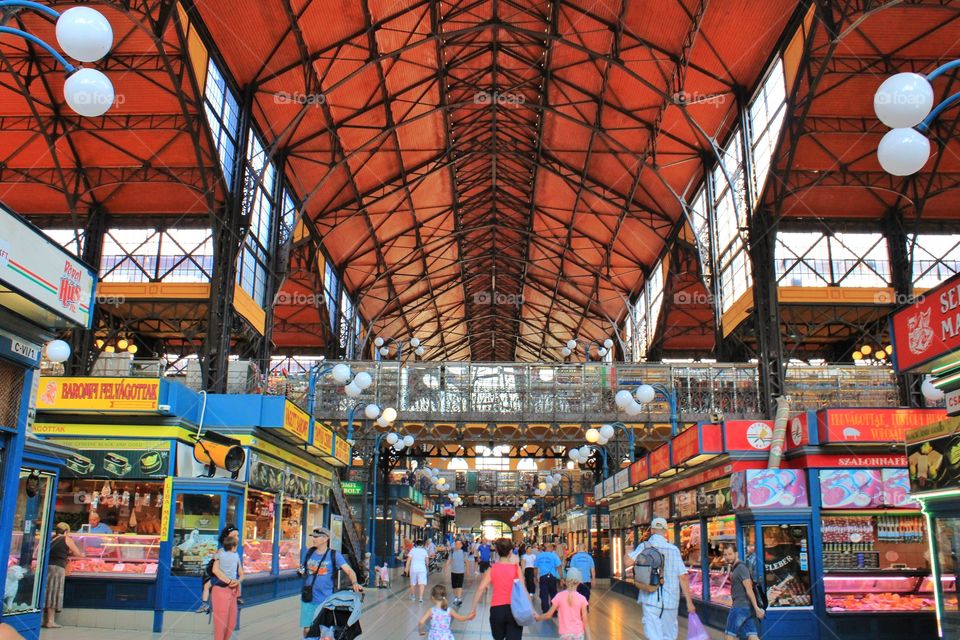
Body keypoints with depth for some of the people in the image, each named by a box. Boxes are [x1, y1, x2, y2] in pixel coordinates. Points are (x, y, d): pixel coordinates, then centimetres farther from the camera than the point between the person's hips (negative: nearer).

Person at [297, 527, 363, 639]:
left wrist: (354, 583, -30)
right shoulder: (309, 552, 8)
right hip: (308, 599, 3)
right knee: (307, 629, 5)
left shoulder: (334, 555, -3)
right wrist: (301, 572, -2)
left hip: (326, 600, -3)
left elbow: (349, 570, -12)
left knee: (326, 632, -5)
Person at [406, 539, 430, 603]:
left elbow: (408, 560, -3)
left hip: (413, 568, 1)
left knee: (413, 583, 16)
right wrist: (427, 566, 25)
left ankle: (413, 595, 31)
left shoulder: (412, 550, 0)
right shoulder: (424, 551, 3)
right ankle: (421, 597, -17)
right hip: (422, 568, -1)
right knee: (422, 583, -6)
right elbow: (426, 560, 6)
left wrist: (407, 568, 4)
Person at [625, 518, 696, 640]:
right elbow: (683, 577, -5)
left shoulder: (644, 547, -4)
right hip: (670, 600, 1)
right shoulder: (674, 550, -2)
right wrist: (689, 601, 1)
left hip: (651, 599, -1)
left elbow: (627, 562, -17)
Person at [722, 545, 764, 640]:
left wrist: (756, 608, -26)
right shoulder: (734, 569, 19)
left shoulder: (741, 568, -12)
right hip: (746, 607, 9)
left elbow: (749, 589, -20)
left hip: (741, 607, -9)